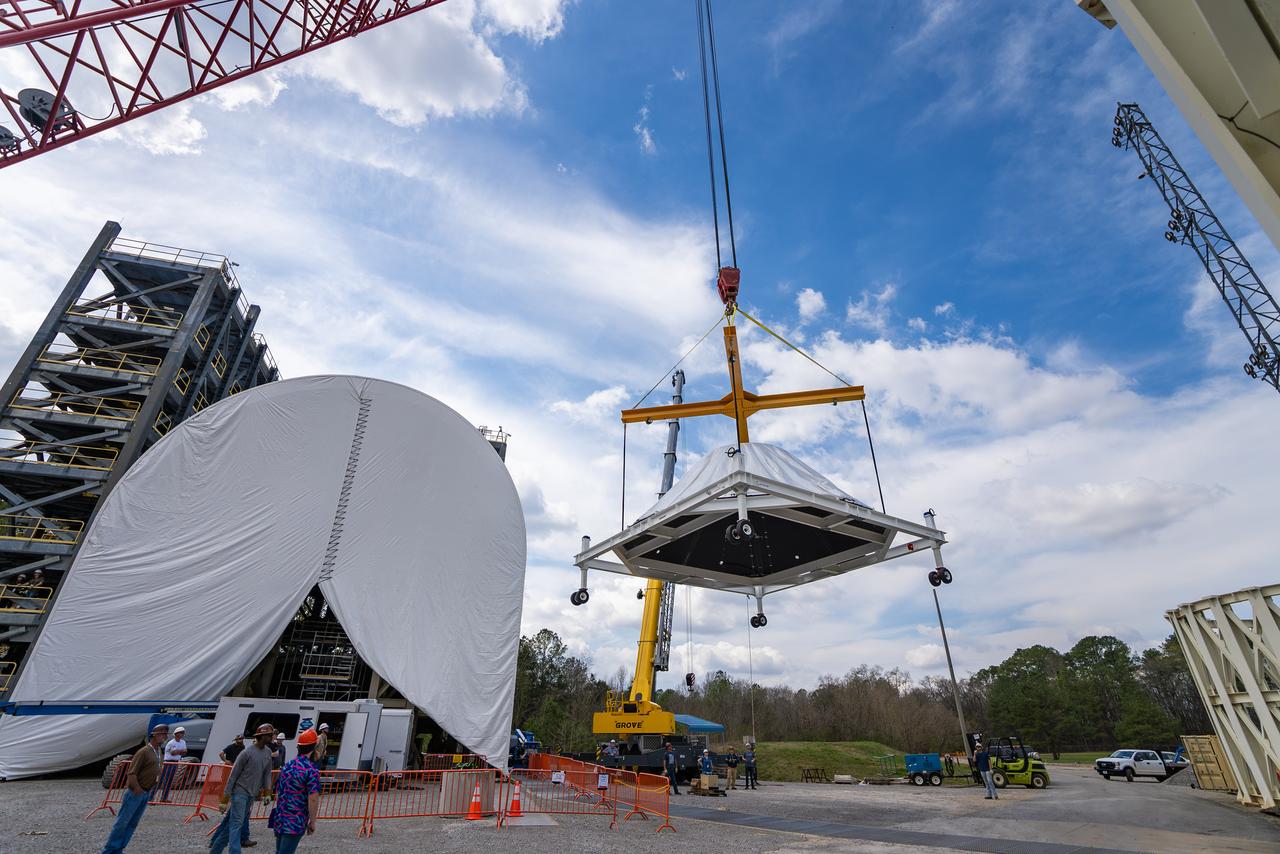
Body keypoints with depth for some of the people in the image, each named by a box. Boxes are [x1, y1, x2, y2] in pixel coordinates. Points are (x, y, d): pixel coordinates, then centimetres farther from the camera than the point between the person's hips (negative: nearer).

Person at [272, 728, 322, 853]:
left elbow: (277, 792, 16)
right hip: (295, 822, -7)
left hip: (279, 819, 7)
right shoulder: (311, 770, -17)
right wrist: (312, 822, -8)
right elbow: (313, 798, -20)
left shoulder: (286, 766, 6)